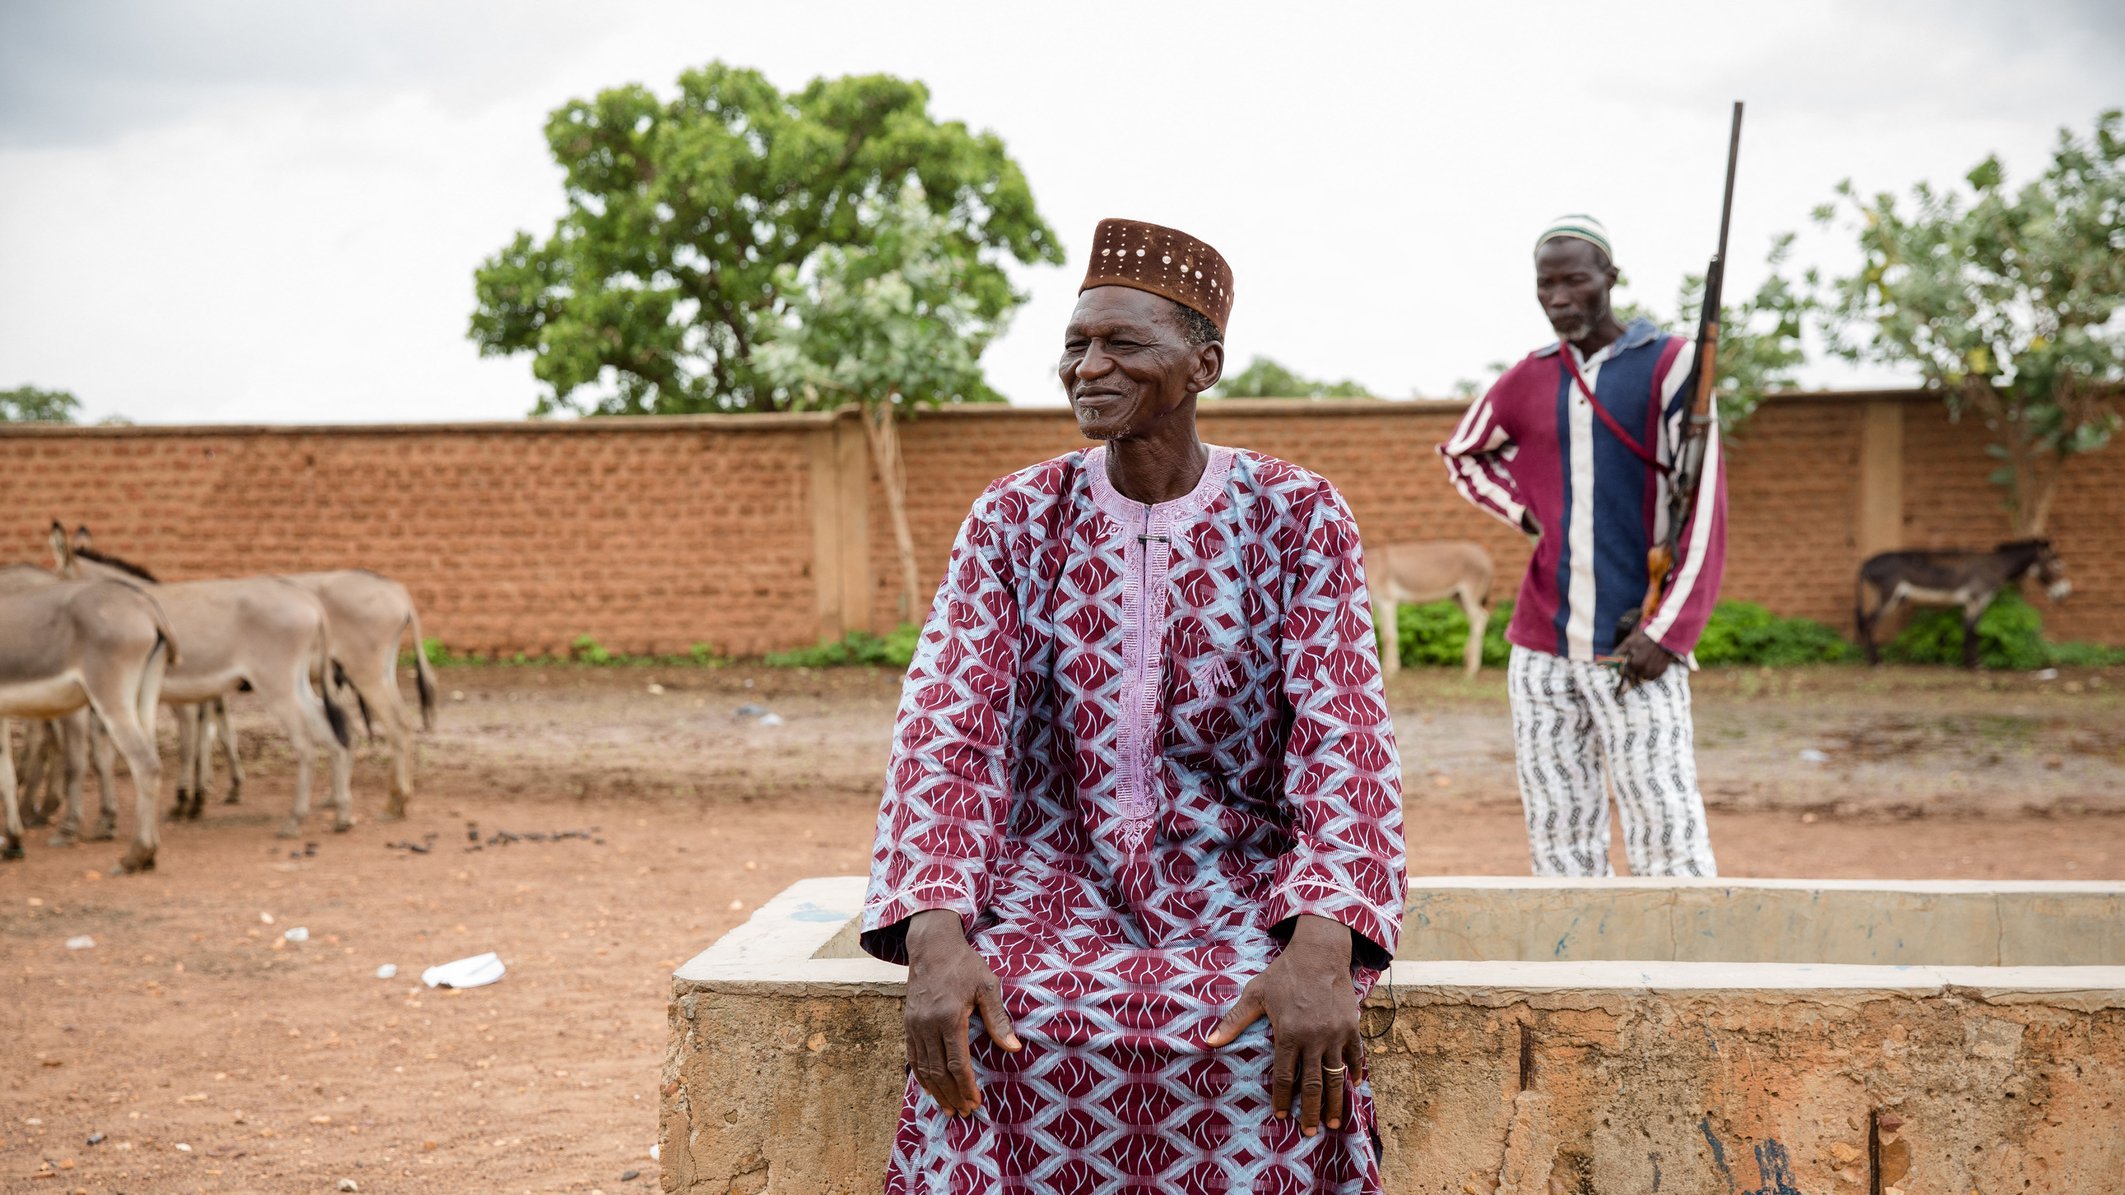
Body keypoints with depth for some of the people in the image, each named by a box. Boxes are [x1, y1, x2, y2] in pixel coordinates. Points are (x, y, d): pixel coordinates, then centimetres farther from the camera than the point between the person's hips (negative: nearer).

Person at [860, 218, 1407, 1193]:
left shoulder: (1298, 518, -2)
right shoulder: (1012, 520, 2)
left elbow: (1344, 741, -12)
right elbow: (947, 729, -7)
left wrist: (1321, 948, -31)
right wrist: (934, 934, -27)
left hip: (1241, 886, -1)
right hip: (1057, 882, 1)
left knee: (1269, 1049, -32)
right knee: (999, 1040, -31)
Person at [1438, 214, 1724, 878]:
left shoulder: (1669, 364, -3)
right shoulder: (1529, 379, 10)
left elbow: (1705, 506, -8)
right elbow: (1462, 454, 28)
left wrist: (1667, 630, -15)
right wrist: (1529, 515, 9)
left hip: (1634, 650, -4)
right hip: (1541, 650, 5)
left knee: (1669, 839, -11)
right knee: (1558, 838, 7)